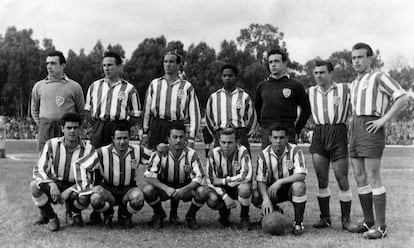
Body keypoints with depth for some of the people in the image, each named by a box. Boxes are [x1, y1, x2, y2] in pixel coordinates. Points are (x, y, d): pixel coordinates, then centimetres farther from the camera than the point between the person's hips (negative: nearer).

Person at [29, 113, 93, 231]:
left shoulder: (88, 149, -11)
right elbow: (38, 170, -10)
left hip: (73, 189, -1)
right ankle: (51, 217, -3)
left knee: (84, 198, -34)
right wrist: (52, 185, -29)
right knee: (35, 186, -29)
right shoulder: (52, 144, -8)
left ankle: (74, 212, 7)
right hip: (53, 187, 1)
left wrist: (68, 192, -23)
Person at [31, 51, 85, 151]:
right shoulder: (38, 86, 11)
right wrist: (40, 124, 13)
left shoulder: (74, 87, 4)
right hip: (45, 129, 2)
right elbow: (34, 109, 23)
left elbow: (81, 111, 12)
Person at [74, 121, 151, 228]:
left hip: (129, 190, 1)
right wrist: (86, 189, -14)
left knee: (138, 199, -34)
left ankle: (125, 216, 5)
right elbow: (81, 165, -9)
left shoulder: (137, 151, -10)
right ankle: (108, 215, 6)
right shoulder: (102, 153, -15)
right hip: (108, 190, -1)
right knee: (95, 199, -33)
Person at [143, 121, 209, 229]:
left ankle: (190, 216, 3)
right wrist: (166, 189, -35)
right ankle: (159, 215, 3)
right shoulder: (160, 154, -16)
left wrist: (183, 190, -34)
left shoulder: (191, 154, -15)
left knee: (203, 191, -29)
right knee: (148, 190, -30)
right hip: (164, 188, 0)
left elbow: (198, 178, -16)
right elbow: (149, 177, -19)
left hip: (185, 189, 0)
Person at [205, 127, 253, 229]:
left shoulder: (242, 152, -17)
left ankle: (244, 218, -7)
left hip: (238, 186, -1)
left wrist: (224, 181, -21)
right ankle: (224, 213, 10)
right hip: (222, 190, 2)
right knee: (212, 201, -29)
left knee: (245, 188, -36)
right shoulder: (214, 154, -12)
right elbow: (210, 180, -13)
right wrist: (225, 196, -25)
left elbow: (246, 176, -26)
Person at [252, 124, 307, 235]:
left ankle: (298, 222, -17)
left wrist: (280, 181, -36)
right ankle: (275, 211, 10)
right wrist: (266, 198, -31)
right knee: (255, 196, -24)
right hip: (272, 189, 3)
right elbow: (260, 180, -12)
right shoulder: (264, 154, -9)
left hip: (291, 188, -2)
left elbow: (301, 175, -26)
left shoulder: (295, 151, -16)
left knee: (299, 186, -36)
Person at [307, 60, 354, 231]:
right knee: (321, 180, 2)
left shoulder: (344, 89, 2)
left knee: (342, 180, -2)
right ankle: (325, 217, 12)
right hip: (318, 135, 3)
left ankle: (346, 219, 8)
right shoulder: (310, 92, 12)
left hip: (338, 134, -3)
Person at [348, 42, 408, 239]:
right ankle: (368, 221, 15)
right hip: (355, 130, 8)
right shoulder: (355, 84, 21)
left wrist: (383, 119, -17)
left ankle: (380, 226, -6)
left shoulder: (379, 77, -4)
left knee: (372, 178, -10)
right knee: (360, 177, 7)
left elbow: (403, 97, -14)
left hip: (371, 129, -8)